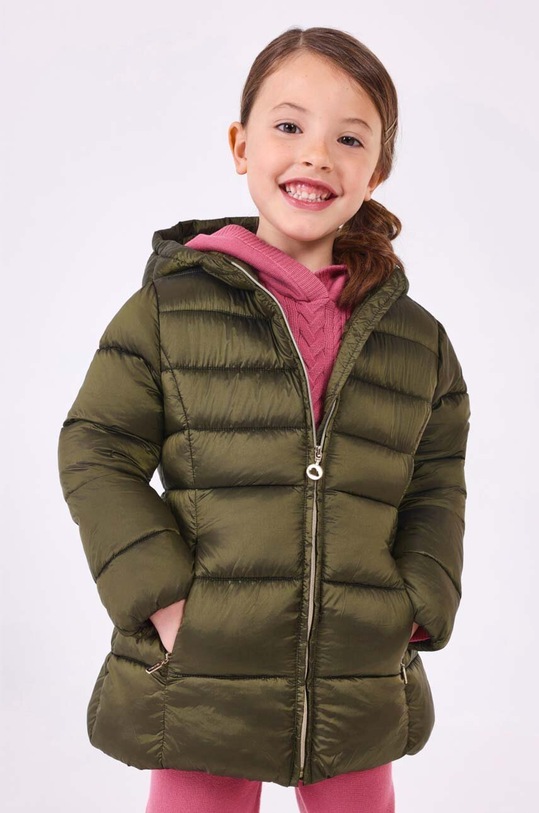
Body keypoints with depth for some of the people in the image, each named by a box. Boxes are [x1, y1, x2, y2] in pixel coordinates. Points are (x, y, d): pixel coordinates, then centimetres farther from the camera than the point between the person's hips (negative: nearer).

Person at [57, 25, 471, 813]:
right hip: (196, 686, -3)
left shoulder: (417, 339, 5)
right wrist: (160, 598, -13)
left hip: (362, 694, 3)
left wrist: (416, 612, -2)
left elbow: (437, 489, 11)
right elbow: (97, 453, -4)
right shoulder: (170, 306, -4)